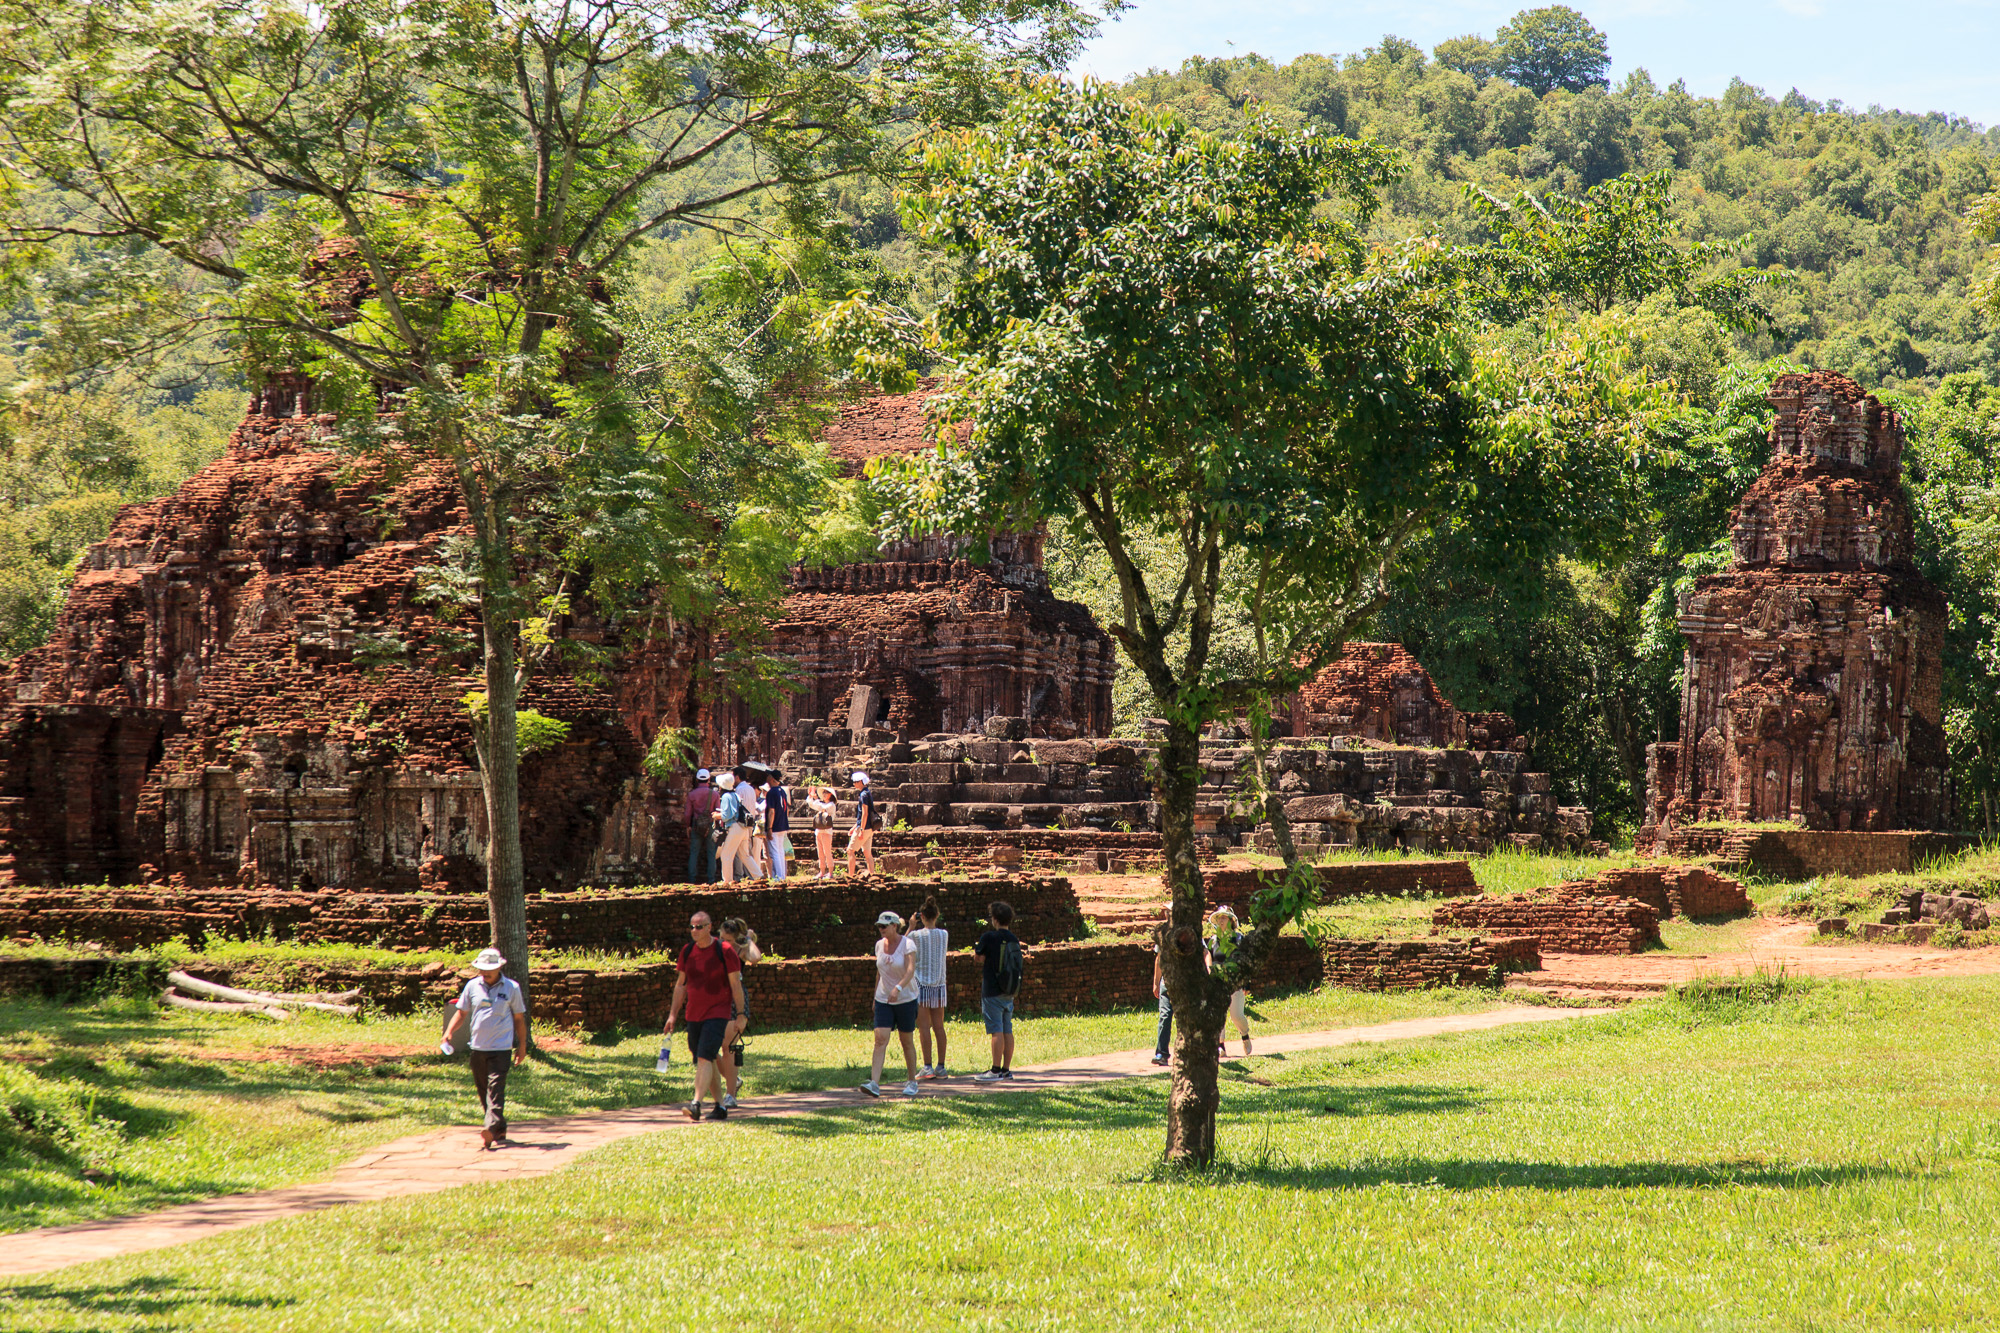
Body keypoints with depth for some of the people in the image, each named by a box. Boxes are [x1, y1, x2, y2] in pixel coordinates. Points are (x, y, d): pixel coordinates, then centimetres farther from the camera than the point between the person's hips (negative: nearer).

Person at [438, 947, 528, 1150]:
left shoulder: (511, 988, 0)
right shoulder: (473, 986, 6)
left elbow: (519, 1018, 7)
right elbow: (461, 1012, 11)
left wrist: (522, 1046, 8)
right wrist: (449, 1032, -5)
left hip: (501, 1047, -4)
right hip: (478, 1047, 4)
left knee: (496, 1089, -14)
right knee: (483, 1089, 9)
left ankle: (491, 1129, -24)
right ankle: (500, 1131, 22)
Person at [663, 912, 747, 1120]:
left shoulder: (725, 950, -8)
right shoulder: (687, 951, 7)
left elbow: (736, 984, -5)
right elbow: (680, 984, 14)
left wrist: (741, 1014, -7)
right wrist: (672, 1014, 10)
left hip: (717, 1013, -6)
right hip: (694, 1015, 6)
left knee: (704, 1058, -19)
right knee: (707, 1062, 9)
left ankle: (696, 1104, -28)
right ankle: (720, 1107, 19)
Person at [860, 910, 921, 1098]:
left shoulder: (907, 945, -13)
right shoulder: (880, 945, 5)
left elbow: (910, 971, -26)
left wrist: (898, 988, -42)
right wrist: (876, 995, 20)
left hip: (906, 998, -4)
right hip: (883, 999, 4)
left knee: (906, 1041, 7)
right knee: (880, 1039, -11)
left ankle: (911, 1082, 23)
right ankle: (874, 1084, -20)